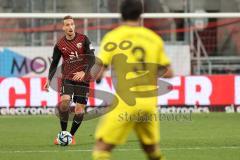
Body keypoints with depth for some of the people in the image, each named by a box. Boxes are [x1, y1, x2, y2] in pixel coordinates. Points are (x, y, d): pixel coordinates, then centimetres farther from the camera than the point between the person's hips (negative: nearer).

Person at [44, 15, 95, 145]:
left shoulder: (83, 39, -4)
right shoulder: (59, 45, 1)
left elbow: (91, 58, -7)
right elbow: (54, 63, 7)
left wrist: (84, 72, -23)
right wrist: (49, 79, -7)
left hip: (83, 78, 0)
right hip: (67, 78, 0)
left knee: (80, 109, -3)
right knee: (64, 101, -24)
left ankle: (72, 135, 18)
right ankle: (63, 133, -11)